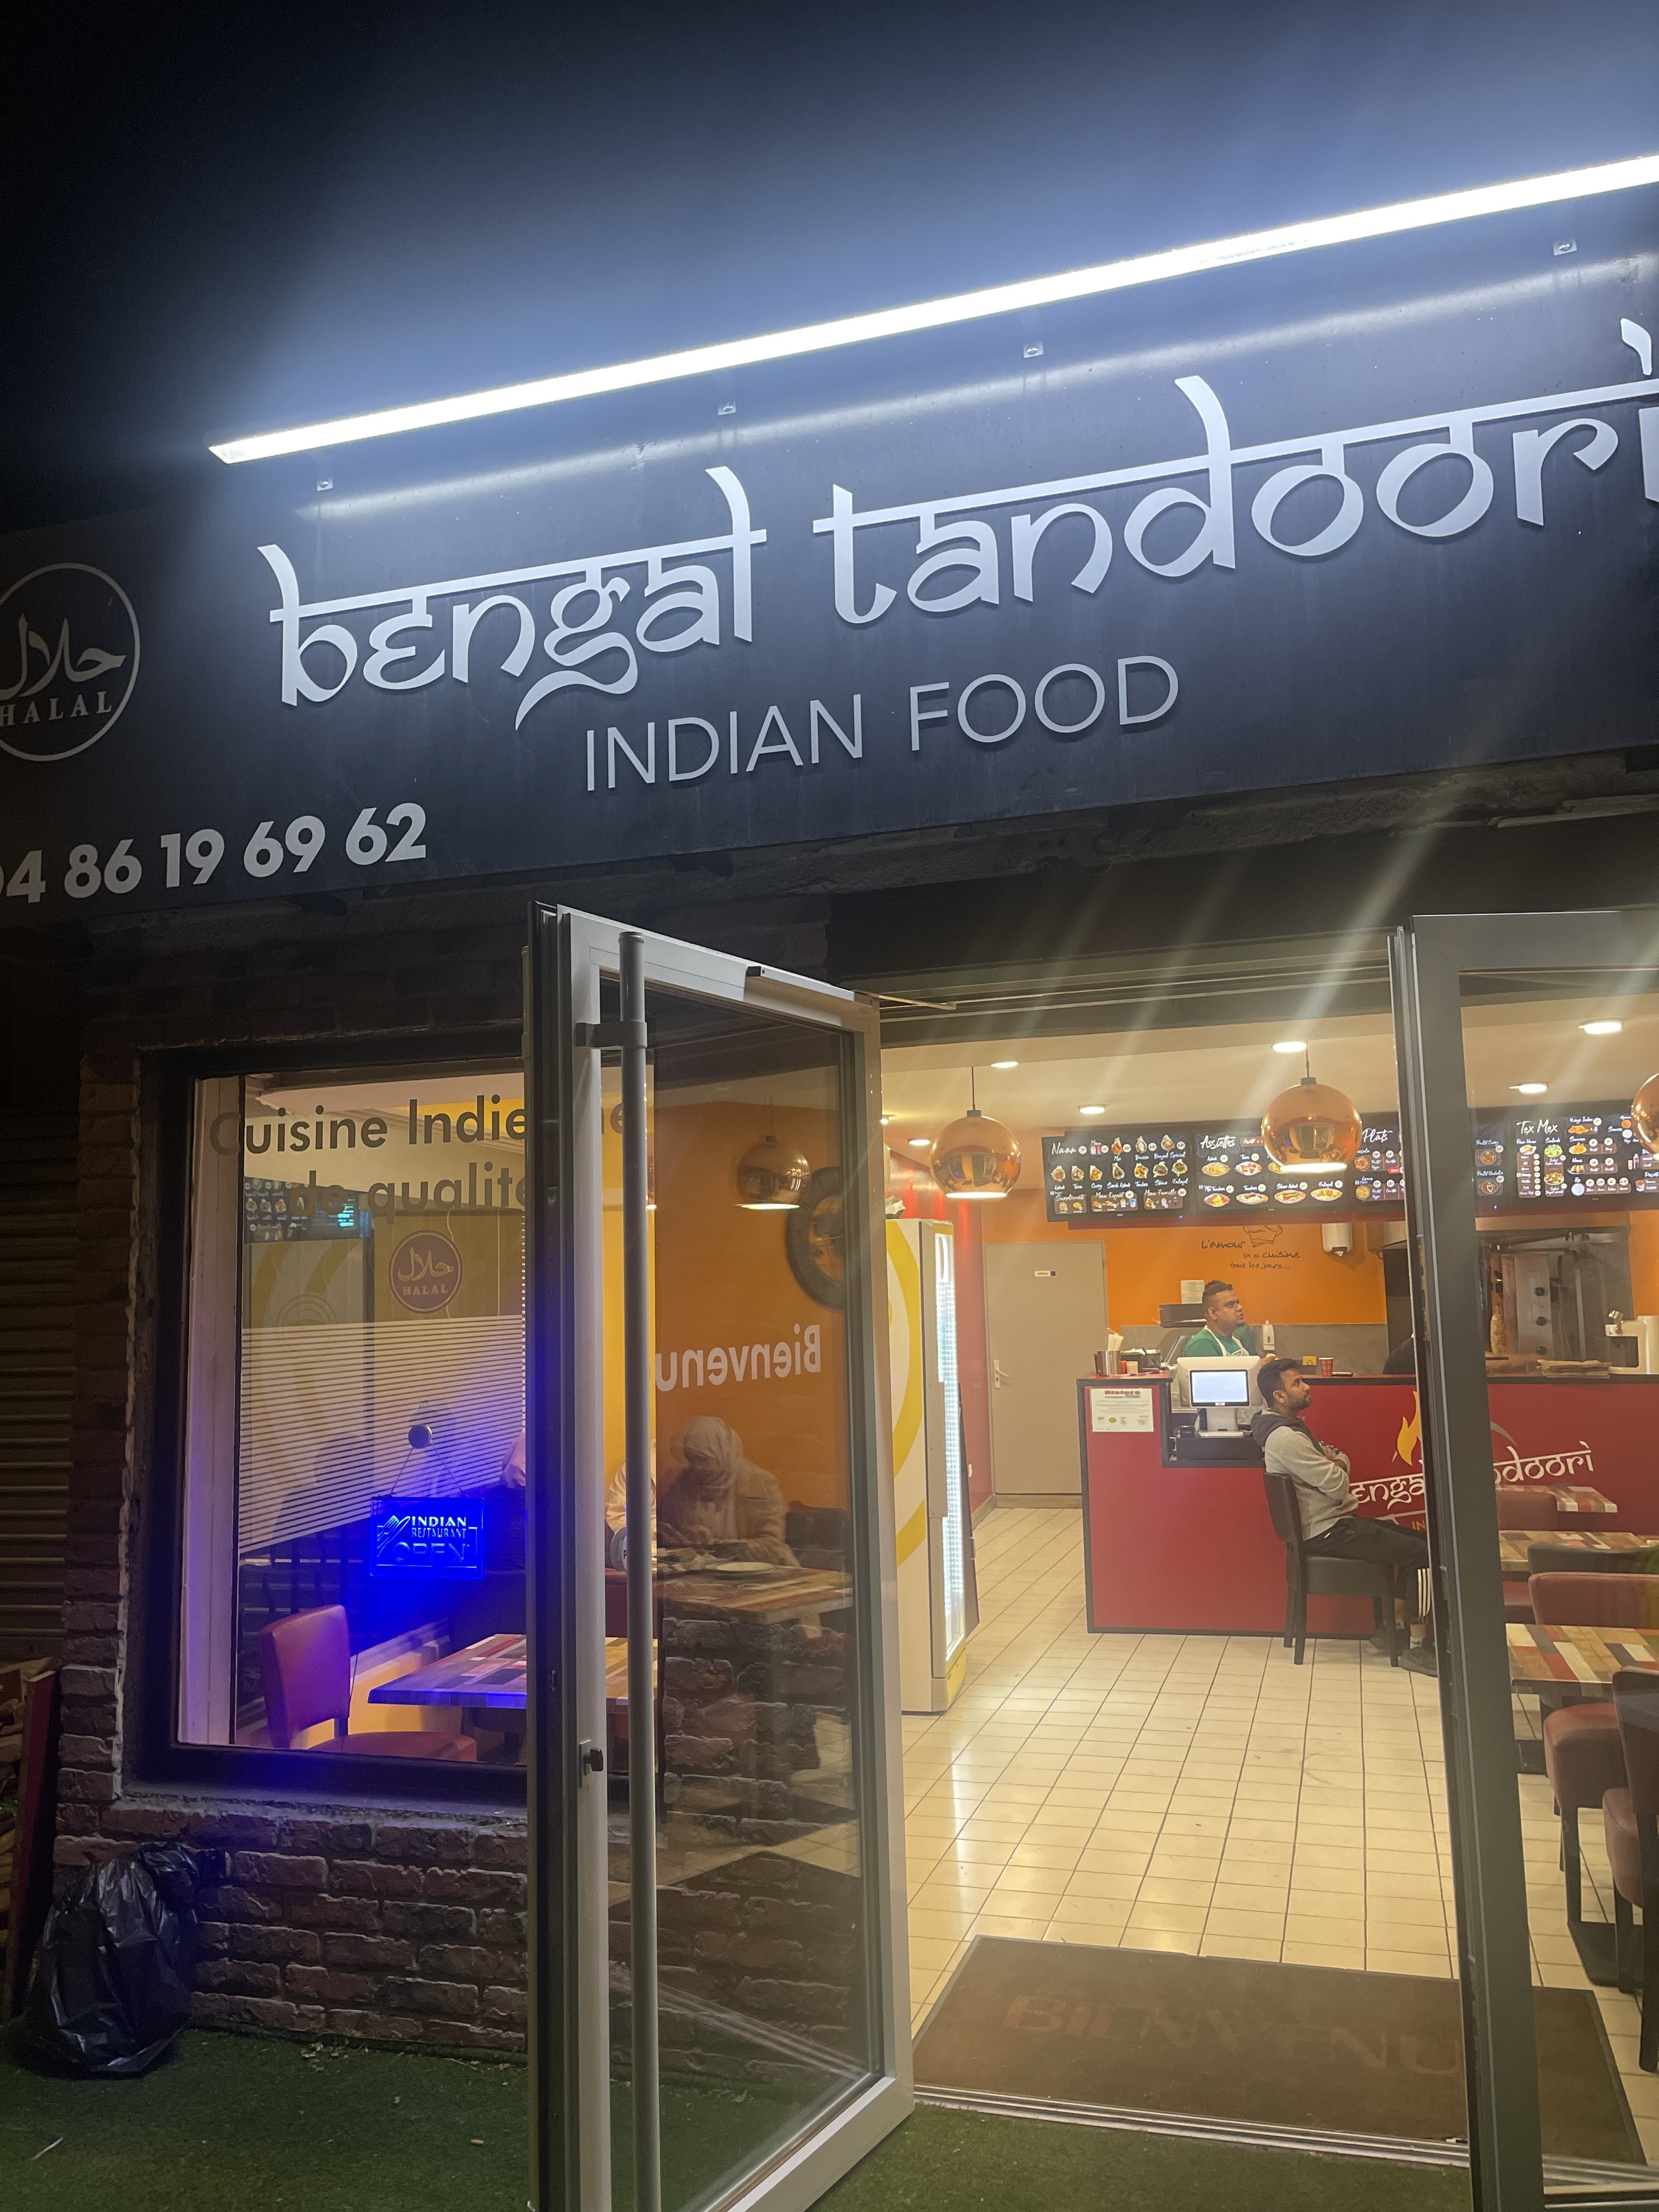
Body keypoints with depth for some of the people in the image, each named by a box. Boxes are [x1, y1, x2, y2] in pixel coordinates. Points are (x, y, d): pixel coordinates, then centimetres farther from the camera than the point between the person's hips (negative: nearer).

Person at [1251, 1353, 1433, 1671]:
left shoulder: (1291, 1426, 12)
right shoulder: (1285, 1438, -23)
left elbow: (1342, 1461, 14)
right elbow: (1338, 1486, -22)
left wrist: (1336, 1462, -10)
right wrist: (1337, 1471, 0)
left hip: (1336, 1522, 11)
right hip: (1328, 1532, -11)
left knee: (1415, 1539, 15)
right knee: (1422, 1553, -13)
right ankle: (1418, 1647, -5)